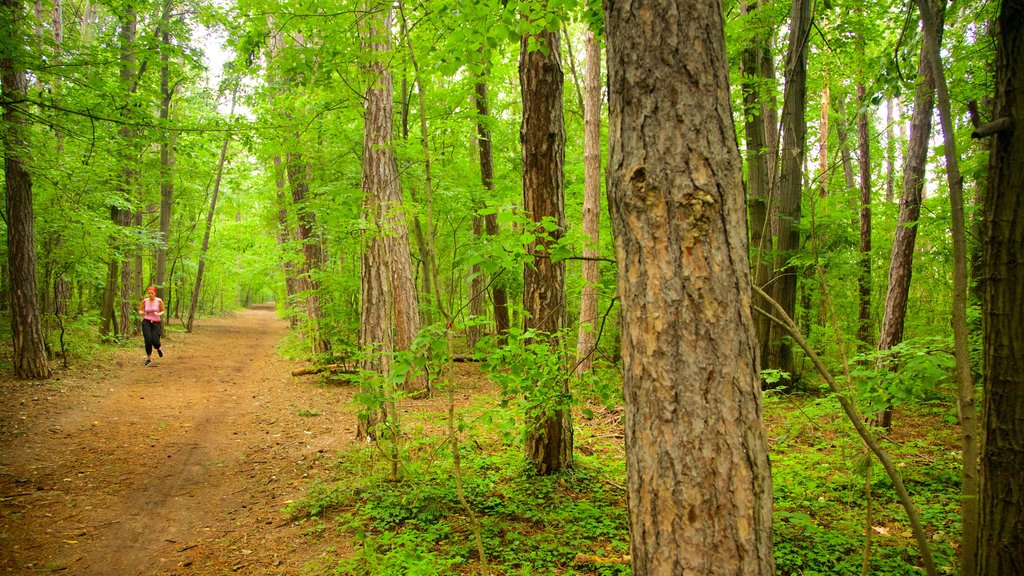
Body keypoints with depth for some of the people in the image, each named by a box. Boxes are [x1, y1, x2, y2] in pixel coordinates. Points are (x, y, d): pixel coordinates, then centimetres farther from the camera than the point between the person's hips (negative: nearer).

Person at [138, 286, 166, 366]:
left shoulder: (159, 301, -5)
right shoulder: (145, 301, 0)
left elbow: (163, 310, 5)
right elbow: (140, 310, 11)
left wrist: (159, 314, -18)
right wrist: (142, 312, -13)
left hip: (156, 323, -1)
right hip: (146, 322, 1)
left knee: (155, 341, -12)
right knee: (148, 340, -14)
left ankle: (158, 348, 27)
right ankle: (149, 358, 4)